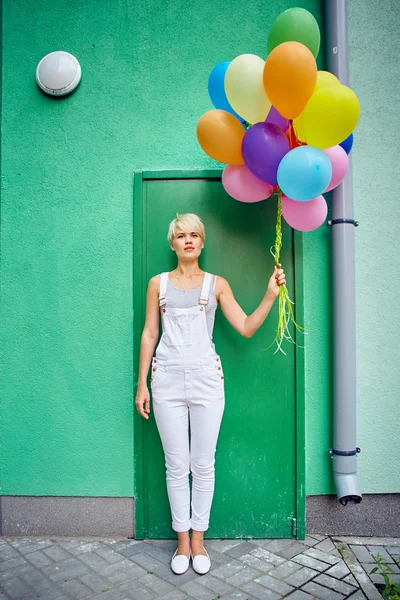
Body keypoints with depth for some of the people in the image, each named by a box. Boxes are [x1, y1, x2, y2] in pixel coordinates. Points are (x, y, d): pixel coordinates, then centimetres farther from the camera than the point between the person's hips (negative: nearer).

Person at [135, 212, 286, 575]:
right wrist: (142, 384, 4)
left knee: (203, 464, 7)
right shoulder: (158, 284, 8)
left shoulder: (217, 284, 6)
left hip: (206, 378, 0)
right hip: (167, 380, 0)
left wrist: (270, 295, -11)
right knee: (177, 465, 8)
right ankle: (182, 541, 25)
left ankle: (198, 539, 26)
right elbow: (149, 334, 7)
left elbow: (246, 328, 1)